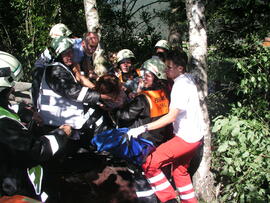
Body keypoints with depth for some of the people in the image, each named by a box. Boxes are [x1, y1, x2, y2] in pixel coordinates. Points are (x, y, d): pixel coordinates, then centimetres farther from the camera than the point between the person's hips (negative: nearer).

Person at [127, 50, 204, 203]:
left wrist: (143, 128, -33)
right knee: (180, 171, 25)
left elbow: (172, 116, -29)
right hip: (195, 135, 10)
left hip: (186, 138, -10)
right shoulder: (188, 78, 8)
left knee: (149, 164, -11)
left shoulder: (181, 85, -21)